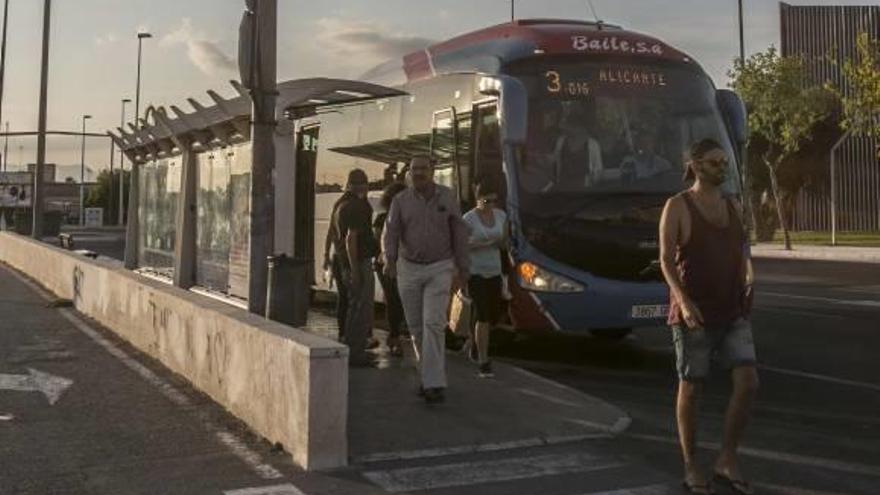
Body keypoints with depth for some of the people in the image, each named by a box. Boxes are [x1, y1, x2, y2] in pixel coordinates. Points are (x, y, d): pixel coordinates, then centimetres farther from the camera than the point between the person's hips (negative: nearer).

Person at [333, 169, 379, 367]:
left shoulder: (342, 204, 14)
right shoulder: (356, 206, -16)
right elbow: (351, 238, -22)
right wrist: (355, 270, -23)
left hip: (347, 262, 10)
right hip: (359, 262, -10)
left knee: (355, 307, 17)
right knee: (361, 308, -5)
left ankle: (352, 350, 24)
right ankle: (356, 353, -2)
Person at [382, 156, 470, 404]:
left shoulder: (447, 197, 0)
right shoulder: (401, 200, 1)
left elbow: (459, 233, 4)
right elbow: (391, 232, -7)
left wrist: (462, 268, 4)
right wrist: (390, 258, -26)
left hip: (439, 269, -2)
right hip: (409, 269, 2)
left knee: (434, 324, -13)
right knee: (416, 326, 9)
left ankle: (433, 384, -13)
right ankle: (430, 372, 28)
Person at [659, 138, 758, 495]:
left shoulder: (733, 207, 10)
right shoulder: (677, 206, -7)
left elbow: (741, 254, 15)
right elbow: (666, 261, -12)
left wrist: (748, 280, -6)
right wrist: (684, 301, -25)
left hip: (733, 313, 5)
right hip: (693, 314, -5)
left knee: (748, 383, -6)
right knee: (691, 389, 4)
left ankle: (727, 461, 9)